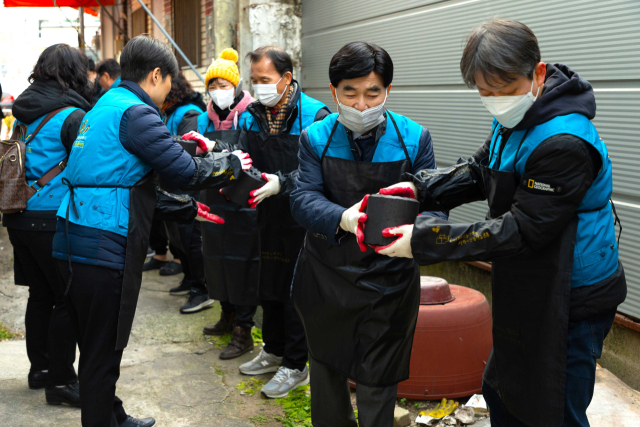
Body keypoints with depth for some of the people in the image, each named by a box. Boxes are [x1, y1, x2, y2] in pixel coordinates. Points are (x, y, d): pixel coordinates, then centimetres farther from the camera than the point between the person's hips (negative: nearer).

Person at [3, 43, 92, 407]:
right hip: (55, 221, -8)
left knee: (41, 295, 18)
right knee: (69, 300, 2)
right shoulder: (73, 116, -14)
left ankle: (40, 368, 30)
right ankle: (61, 381, 7)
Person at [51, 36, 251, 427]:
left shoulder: (105, 107, 19)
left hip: (74, 244, 10)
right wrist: (231, 163, 3)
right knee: (103, 353, 1)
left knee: (98, 347, 22)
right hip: (103, 249, -10)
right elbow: (186, 171, -14)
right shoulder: (135, 113, -12)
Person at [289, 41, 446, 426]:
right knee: (325, 368, 21)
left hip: (388, 278, -2)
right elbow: (304, 199, -14)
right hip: (326, 275, 2)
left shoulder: (415, 138, -5)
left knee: (377, 381, 7)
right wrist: (343, 219, -36)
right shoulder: (316, 138, -3)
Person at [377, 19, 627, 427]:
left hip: (573, 303, -9)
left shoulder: (565, 144, -30)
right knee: (501, 394, 24)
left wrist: (425, 241, -29)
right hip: (529, 295, 9)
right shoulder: (515, 120, 1)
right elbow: (479, 171, 8)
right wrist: (419, 188, -12)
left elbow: (522, 229, -29)